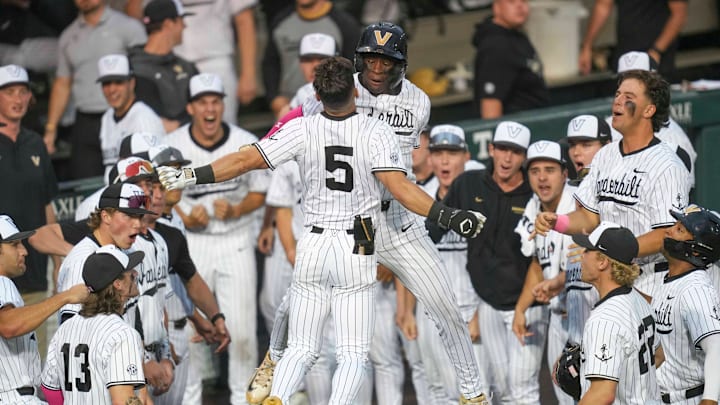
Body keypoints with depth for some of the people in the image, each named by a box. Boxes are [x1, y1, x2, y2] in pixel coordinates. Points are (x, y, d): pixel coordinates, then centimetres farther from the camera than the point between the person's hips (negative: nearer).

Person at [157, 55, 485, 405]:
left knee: (301, 349, 9)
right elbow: (400, 188, -19)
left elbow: (246, 160, -8)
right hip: (357, 250, -2)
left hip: (313, 246, 2)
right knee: (353, 354, 3)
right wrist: (449, 218, -17)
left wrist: (190, 176, 0)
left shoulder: (302, 130, -5)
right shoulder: (375, 133, -9)